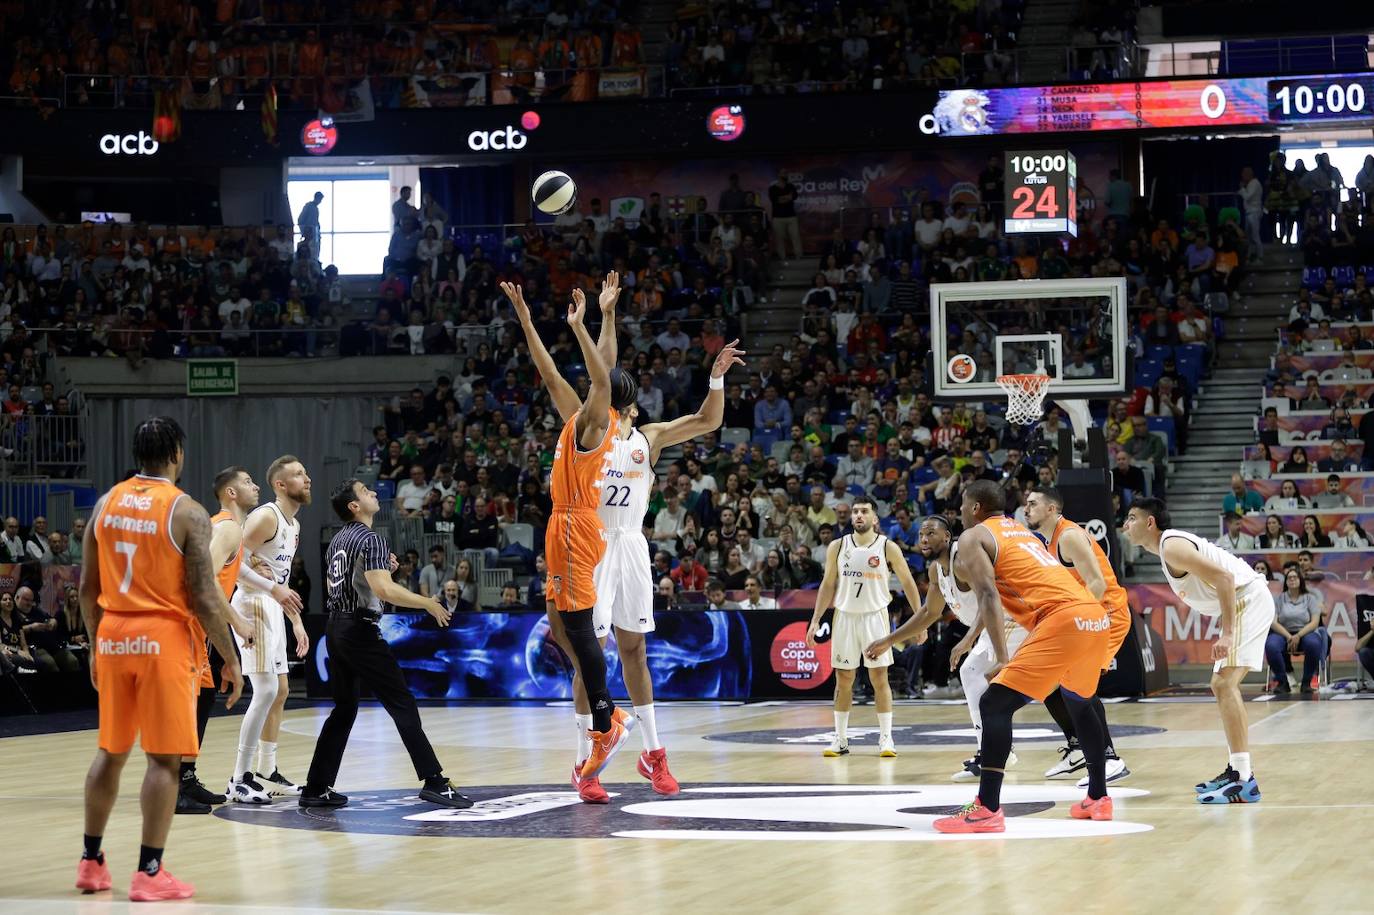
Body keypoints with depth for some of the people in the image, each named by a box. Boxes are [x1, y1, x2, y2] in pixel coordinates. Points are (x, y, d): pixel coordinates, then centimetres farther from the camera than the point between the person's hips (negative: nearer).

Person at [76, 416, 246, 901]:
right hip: (163, 639, -6)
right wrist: (230, 659, -5)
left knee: (110, 751, 16)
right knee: (163, 758, -1)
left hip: (114, 636, 6)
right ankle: (149, 874, -2)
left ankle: (91, 862, 22)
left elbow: (87, 587, 10)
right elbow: (204, 598, -12)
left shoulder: (106, 503, 6)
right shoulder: (187, 511, -10)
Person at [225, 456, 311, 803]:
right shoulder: (266, 517, -14)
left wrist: (296, 621, 22)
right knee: (265, 691, -14)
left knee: (279, 691, 13)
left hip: (273, 610, 10)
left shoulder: (294, 524, 16)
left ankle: (267, 774, 22)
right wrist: (274, 589, -27)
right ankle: (240, 780, -11)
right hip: (253, 606, -10)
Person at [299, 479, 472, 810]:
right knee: (403, 705, -6)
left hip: (336, 627, 9)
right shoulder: (370, 540, -13)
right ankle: (434, 782, -9)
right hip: (359, 630, -9)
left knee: (344, 709, 15)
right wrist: (428, 603, -16)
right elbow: (384, 589, -25)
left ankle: (316, 789, 13)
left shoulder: (338, 541, 15)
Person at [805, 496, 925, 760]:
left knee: (879, 678, -2)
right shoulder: (837, 547, 2)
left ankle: (886, 738, 3)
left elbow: (908, 583, 1)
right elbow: (828, 585, 9)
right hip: (845, 617, 2)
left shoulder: (888, 548, -5)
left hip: (875, 617, -2)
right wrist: (815, 621, 4)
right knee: (843, 679, 5)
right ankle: (840, 739, 11)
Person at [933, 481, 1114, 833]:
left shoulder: (973, 537, 7)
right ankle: (1098, 798, 37)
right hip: (1096, 616, 8)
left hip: (1063, 618, -8)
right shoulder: (1022, 531, 30)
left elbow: (989, 597, -7)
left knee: (995, 703, -7)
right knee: (1079, 703, 31)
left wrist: (1001, 658, -14)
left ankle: (987, 810, -16)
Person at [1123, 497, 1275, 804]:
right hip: (1245, 603, 11)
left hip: (1248, 600, -11)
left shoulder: (1172, 547, -15)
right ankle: (1236, 770, 23)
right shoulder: (1170, 546, 17)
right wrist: (1226, 631, 23)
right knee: (1221, 685, 17)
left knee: (1225, 683, -17)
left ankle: (1245, 782, -22)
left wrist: (1226, 633, -28)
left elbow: (1224, 577, -25)